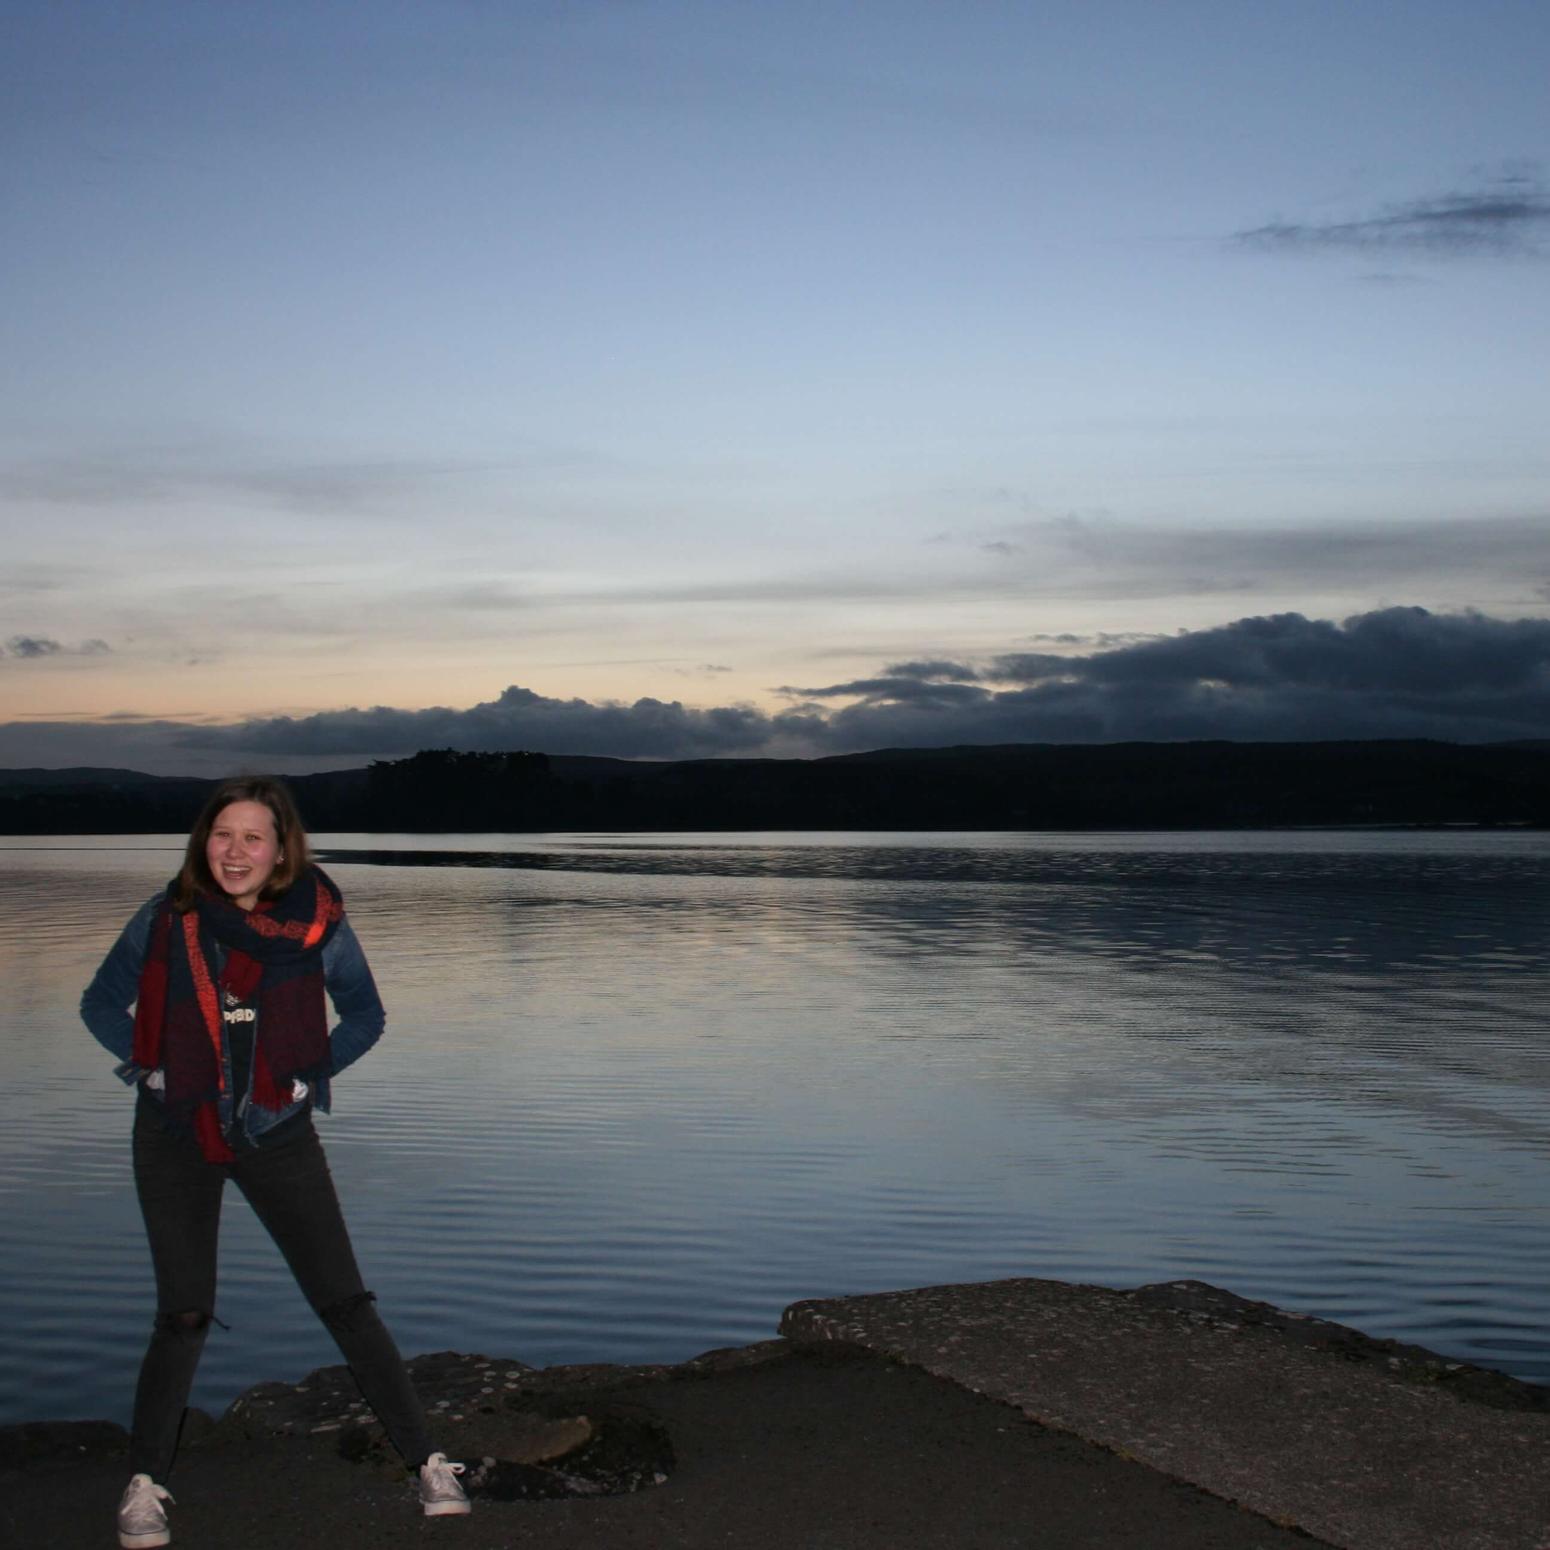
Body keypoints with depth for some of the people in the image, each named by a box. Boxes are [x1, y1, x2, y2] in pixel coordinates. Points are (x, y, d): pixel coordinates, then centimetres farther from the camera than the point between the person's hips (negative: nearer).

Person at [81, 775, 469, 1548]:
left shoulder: (319, 923, -9)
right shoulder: (166, 918, -7)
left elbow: (365, 1015, 8)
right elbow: (102, 1005, 8)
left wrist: (309, 1076, -2)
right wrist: (153, 1067, -3)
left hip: (278, 1134, 0)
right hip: (175, 1137, 0)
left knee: (344, 1302, 0)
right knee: (184, 1315, 1)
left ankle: (428, 1464, 10)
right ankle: (144, 1484, 21)